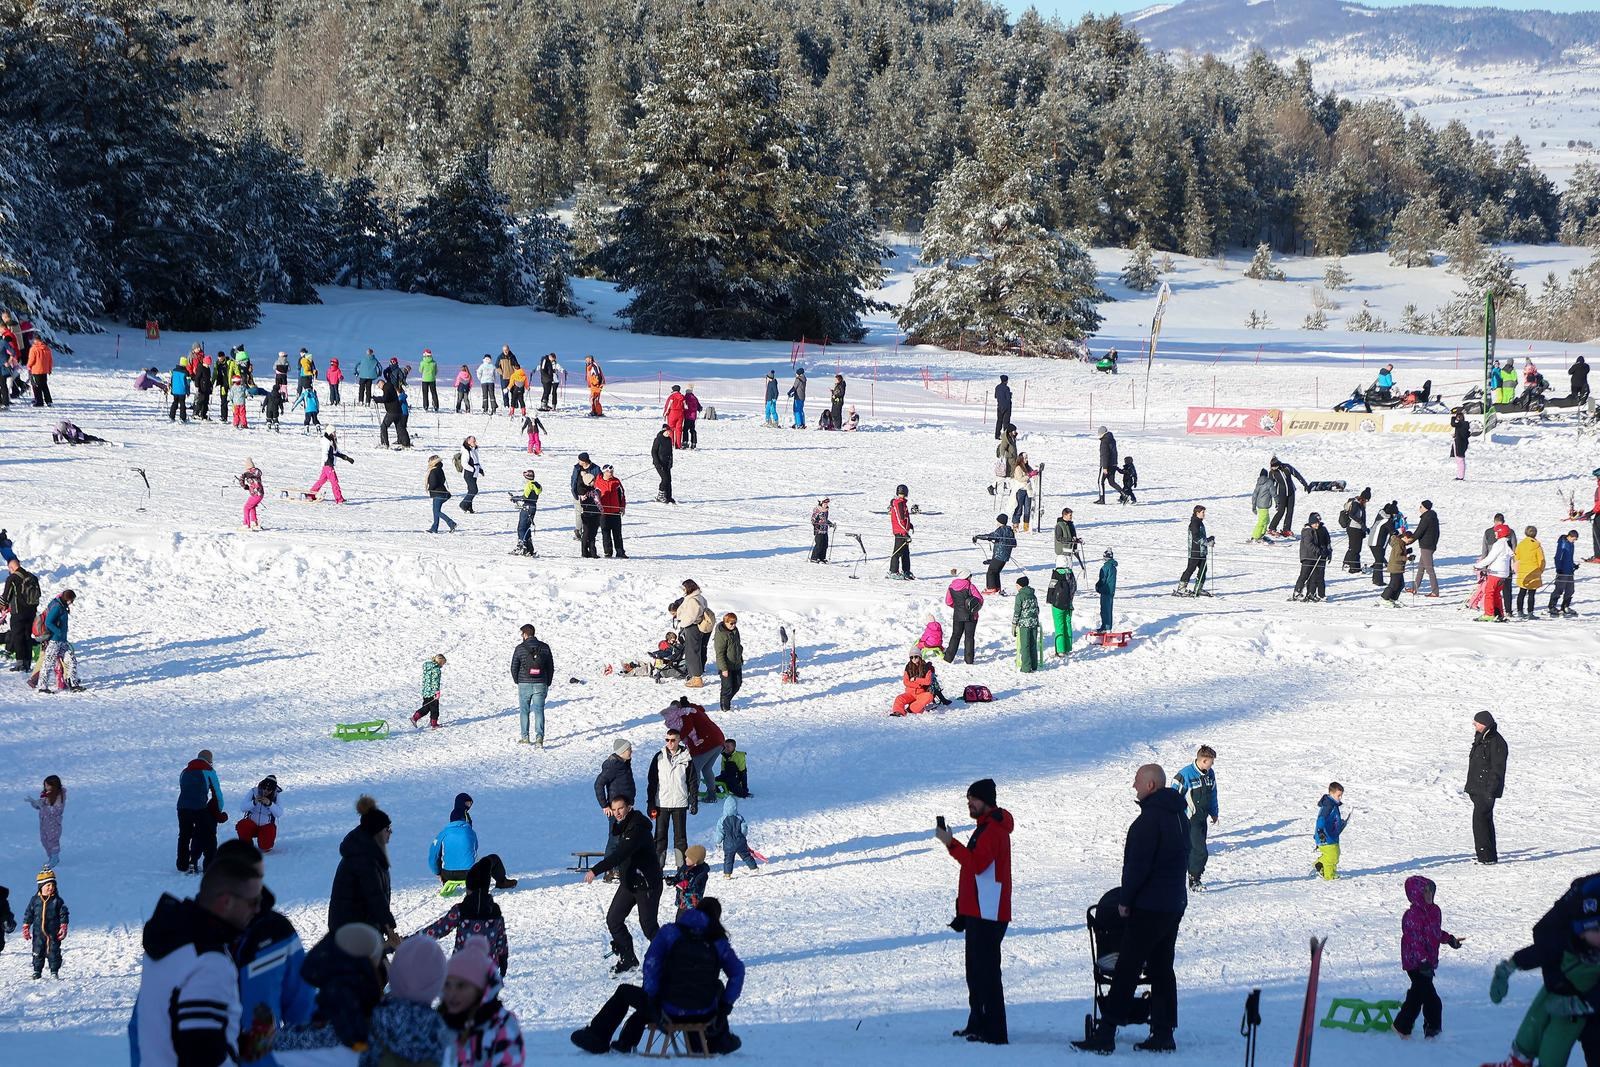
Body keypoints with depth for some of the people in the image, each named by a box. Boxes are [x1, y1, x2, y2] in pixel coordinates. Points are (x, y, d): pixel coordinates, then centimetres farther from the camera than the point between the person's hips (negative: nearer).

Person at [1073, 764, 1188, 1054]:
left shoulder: (1150, 818, -17)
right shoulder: (1177, 815, 13)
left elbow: (1138, 864, -20)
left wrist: (1125, 899, -11)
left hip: (1149, 907, -9)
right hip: (1174, 904, 9)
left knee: (1126, 968, -8)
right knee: (1162, 968, 13)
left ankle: (1105, 1033, -10)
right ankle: (1163, 1033, 12)